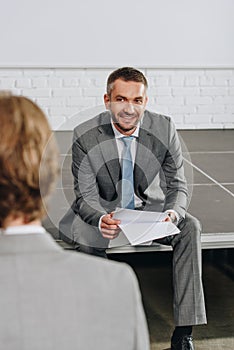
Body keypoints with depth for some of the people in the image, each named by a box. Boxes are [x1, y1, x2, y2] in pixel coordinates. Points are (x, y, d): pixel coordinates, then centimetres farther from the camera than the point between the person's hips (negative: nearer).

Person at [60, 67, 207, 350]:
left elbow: (177, 185, -3)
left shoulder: (164, 130, -12)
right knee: (81, 233, -34)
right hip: (105, 209, -1)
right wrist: (102, 220, -36)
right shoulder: (85, 136, -15)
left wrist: (174, 213, -27)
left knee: (190, 227, -27)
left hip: (150, 208, 1)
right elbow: (86, 196, -12)